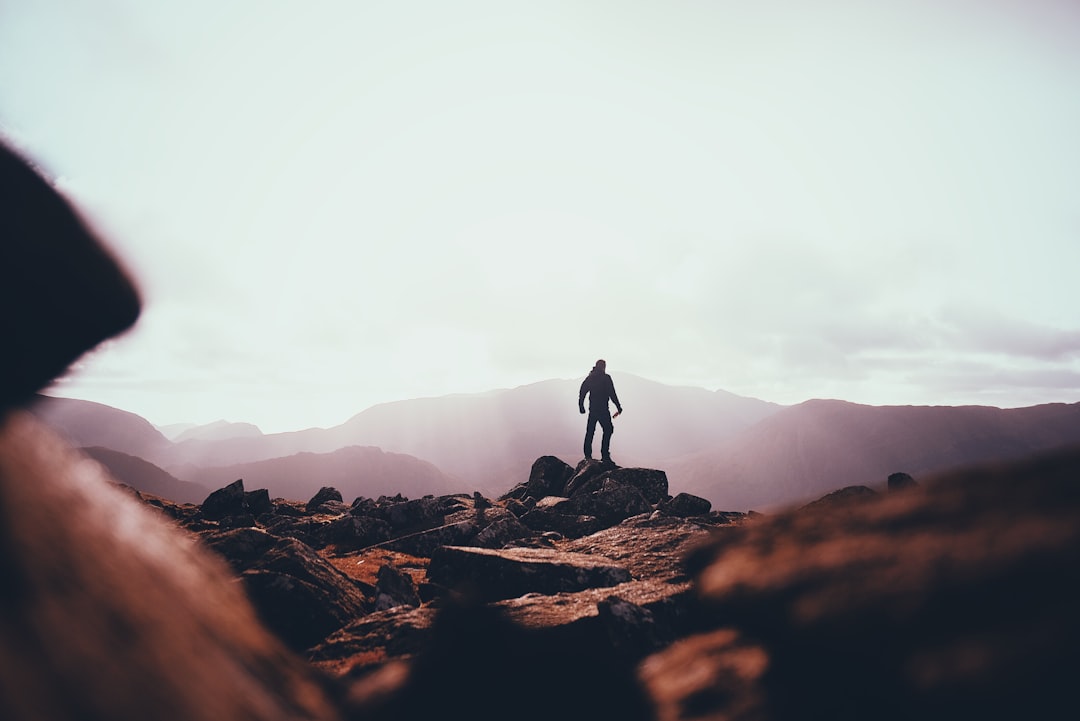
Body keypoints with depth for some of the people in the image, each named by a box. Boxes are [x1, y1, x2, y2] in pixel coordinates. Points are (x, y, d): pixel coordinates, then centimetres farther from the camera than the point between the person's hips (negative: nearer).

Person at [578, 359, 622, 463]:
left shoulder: (589, 377, 9)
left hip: (592, 409, 6)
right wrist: (619, 408, -4)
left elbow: (582, 392, 10)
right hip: (603, 410, -5)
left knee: (590, 431, 12)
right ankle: (605, 455, -6)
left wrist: (581, 406, 18)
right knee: (608, 430, 1)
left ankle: (588, 455, 11)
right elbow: (612, 394, -10)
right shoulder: (606, 378, -7)